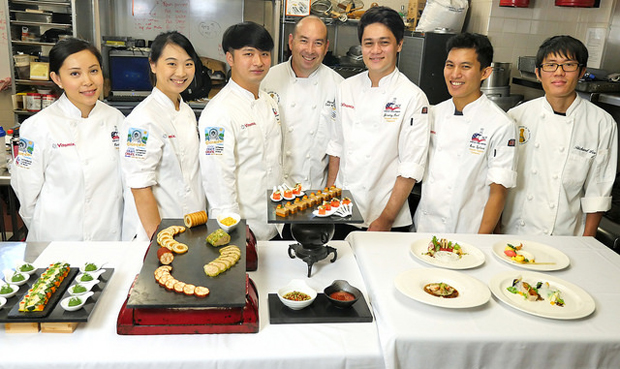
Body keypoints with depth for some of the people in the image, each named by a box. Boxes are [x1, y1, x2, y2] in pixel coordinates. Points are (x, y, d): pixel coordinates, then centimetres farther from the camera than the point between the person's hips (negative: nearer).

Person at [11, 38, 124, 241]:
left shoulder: (115, 118, 0)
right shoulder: (37, 126, -13)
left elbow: (124, 181, 7)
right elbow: (27, 192, -7)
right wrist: (46, 230, 1)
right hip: (60, 240, -4)